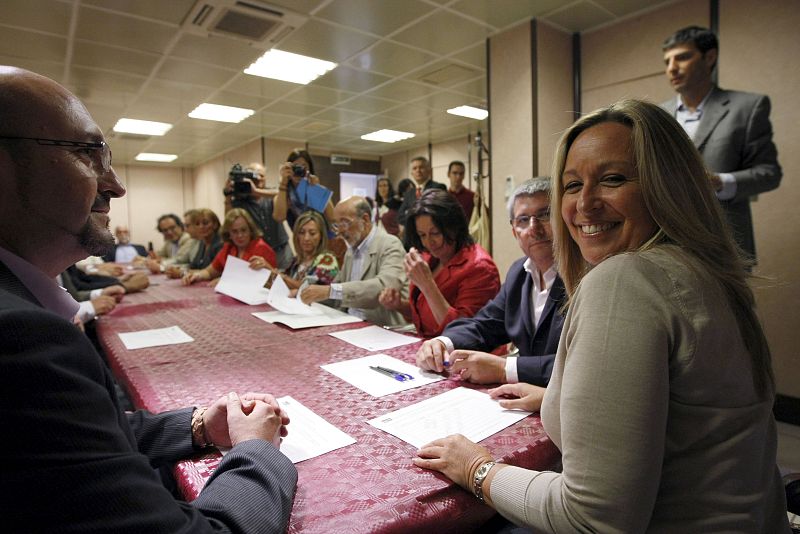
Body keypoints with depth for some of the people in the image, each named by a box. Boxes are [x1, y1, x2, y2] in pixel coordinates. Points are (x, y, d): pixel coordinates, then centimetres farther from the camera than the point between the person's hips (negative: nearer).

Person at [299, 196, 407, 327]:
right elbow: (339, 284, 22)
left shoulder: (390, 245, -11)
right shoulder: (352, 249, 14)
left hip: (381, 327, -7)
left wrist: (331, 291, -31)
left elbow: (385, 285, -27)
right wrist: (308, 292, 4)